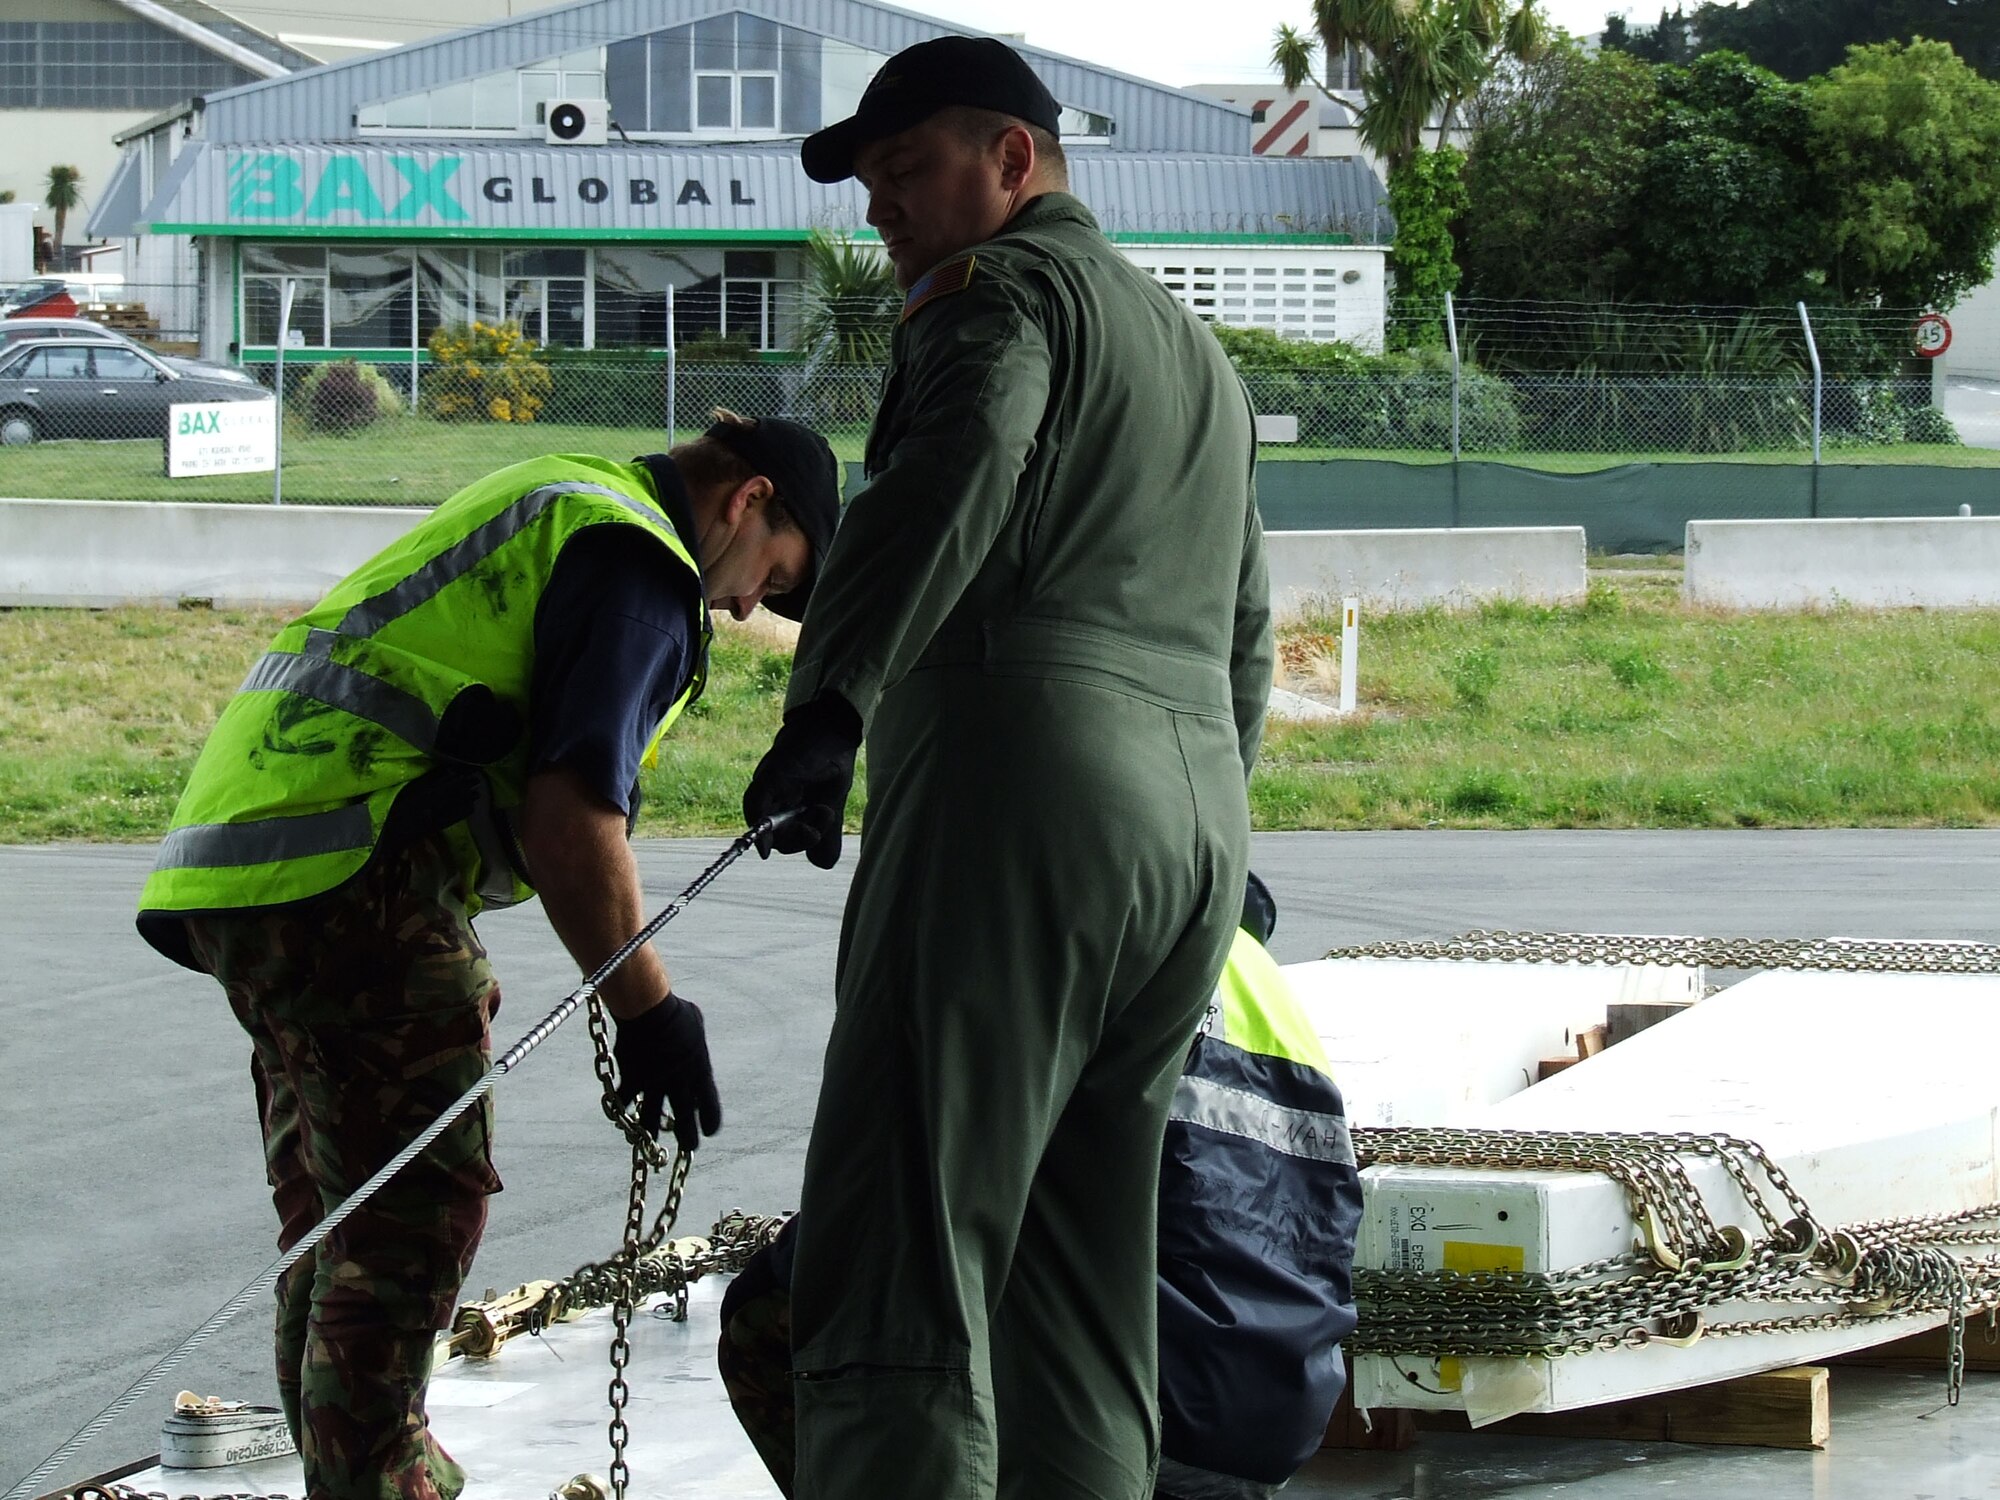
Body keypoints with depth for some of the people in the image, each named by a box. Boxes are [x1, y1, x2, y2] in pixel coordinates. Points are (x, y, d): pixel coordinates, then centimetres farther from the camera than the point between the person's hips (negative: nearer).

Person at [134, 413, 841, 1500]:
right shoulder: (638, 563, -6)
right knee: (419, 1202, -8)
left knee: (341, 1217, 18)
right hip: (349, 877, -10)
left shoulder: (555, 504, 26)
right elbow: (568, 816, -15)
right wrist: (649, 1012, -10)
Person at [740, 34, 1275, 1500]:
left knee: (902, 1264, -16)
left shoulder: (1003, 288, 2)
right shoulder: (1199, 351, 31)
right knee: (1085, 1285, 8)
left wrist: (834, 697, -30)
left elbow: (961, 463, -20)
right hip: (1200, 824, 9)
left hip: (1026, 789, -9)